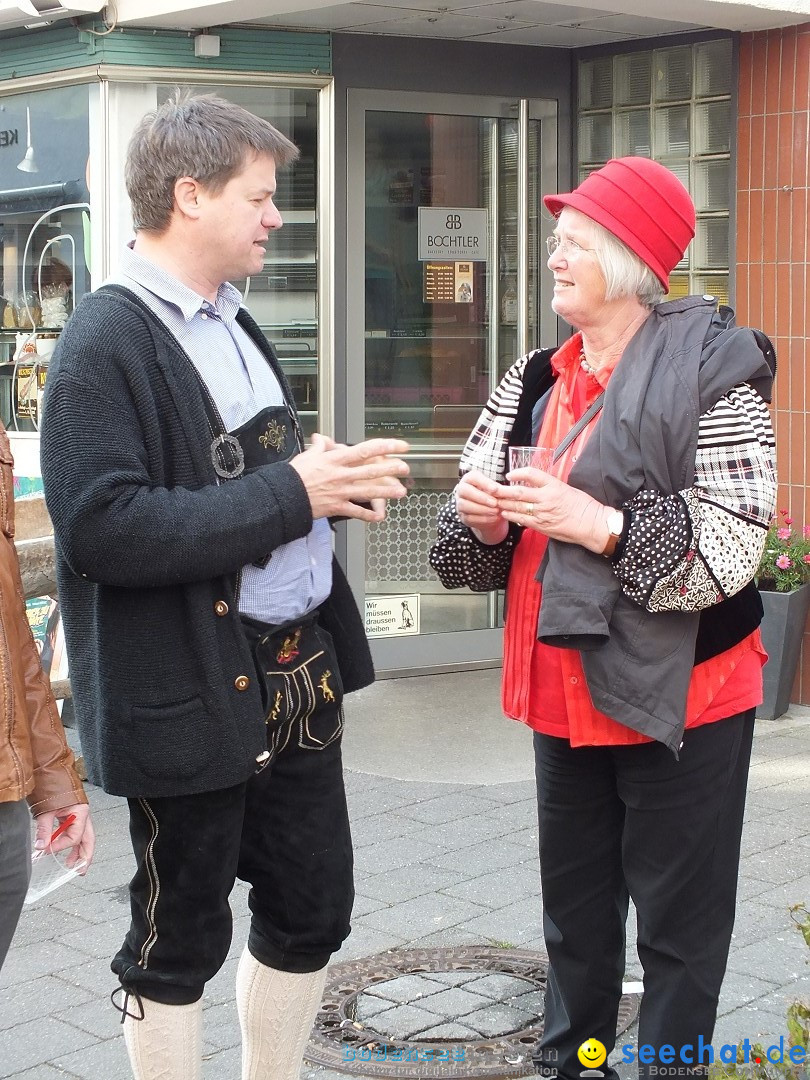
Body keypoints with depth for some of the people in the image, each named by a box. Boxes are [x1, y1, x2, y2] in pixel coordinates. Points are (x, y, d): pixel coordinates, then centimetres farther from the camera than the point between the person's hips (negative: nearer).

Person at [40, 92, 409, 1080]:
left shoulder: (230, 327, 14)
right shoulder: (105, 342, -15)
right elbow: (103, 527, -25)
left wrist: (337, 483, 0)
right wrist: (289, 494, -22)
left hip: (295, 676, 9)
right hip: (190, 693, -9)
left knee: (312, 912, 18)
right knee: (180, 939, 8)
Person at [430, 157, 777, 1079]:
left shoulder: (710, 368, -13)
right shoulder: (538, 381, 8)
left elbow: (732, 546, -20)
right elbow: (483, 548, 12)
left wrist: (599, 523, -27)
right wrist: (482, 517, -11)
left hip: (678, 695, -6)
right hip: (567, 692, 7)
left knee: (678, 925, 4)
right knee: (574, 909, 19)